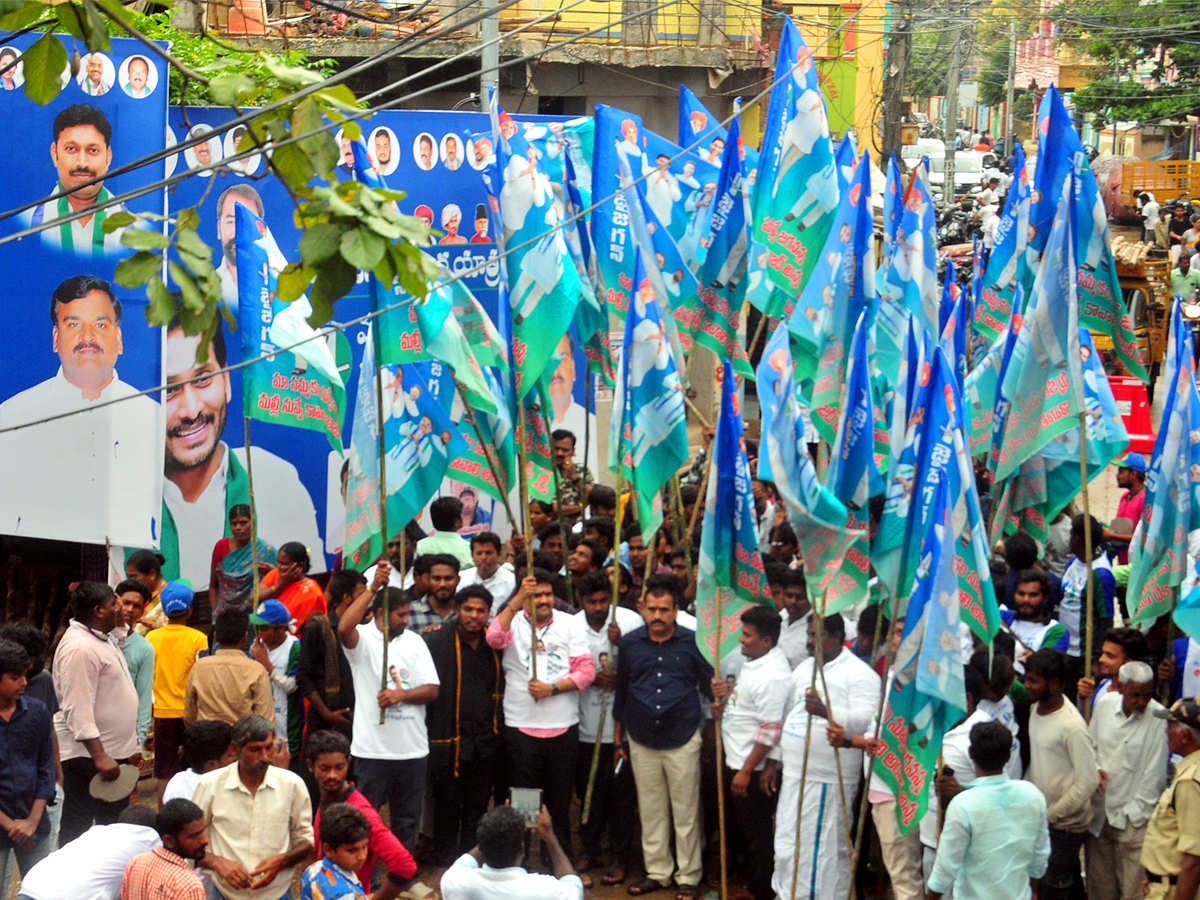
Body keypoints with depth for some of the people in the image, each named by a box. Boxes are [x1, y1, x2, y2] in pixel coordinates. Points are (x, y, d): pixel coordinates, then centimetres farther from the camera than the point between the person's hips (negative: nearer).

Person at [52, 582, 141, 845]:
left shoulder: (101, 640, 13)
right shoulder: (78, 648, -21)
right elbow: (78, 711, -26)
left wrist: (131, 747, 22)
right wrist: (100, 757, -29)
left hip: (113, 752, 11)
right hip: (88, 755, -11)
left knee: (114, 824, 17)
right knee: (76, 830, -3)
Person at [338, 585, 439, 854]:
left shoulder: (414, 641, 10)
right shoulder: (362, 638, -3)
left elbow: (432, 690, 4)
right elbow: (344, 628, -29)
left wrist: (401, 694, -15)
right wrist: (373, 588, -29)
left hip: (413, 748, 5)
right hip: (373, 748, -5)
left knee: (407, 820, 13)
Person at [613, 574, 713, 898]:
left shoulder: (692, 642, -4)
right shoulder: (629, 643, 2)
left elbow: (709, 685, 4)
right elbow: (621, 693, 10)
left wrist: (718, 693, -19)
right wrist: (618, 740, 12)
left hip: (683, 740, -2)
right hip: (642, 742, 2)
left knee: (686, 812, 4)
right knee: (651, 811, 12)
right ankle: (657, 871, 24)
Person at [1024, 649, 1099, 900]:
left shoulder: (1072, 727, -24)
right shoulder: (1036, 709, 2)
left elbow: (1088, 781, -23)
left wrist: (1051, 814, -17)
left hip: (1065, 825, -8)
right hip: (1039, 818, 8)